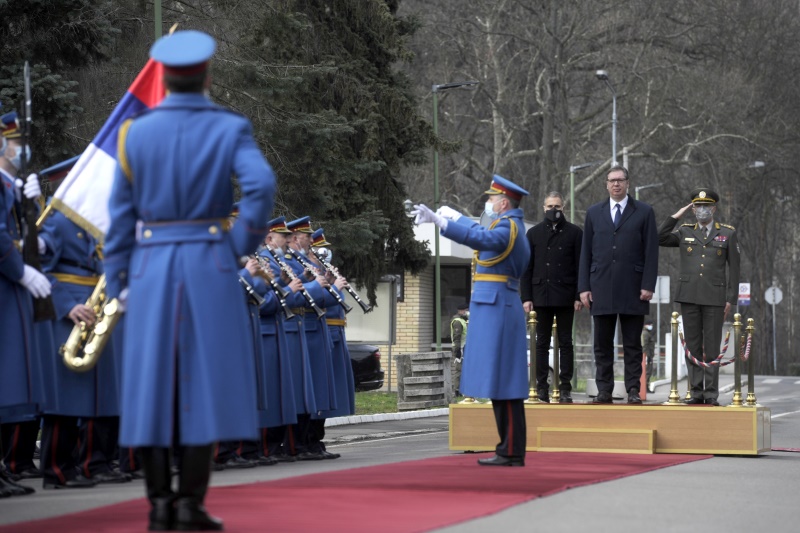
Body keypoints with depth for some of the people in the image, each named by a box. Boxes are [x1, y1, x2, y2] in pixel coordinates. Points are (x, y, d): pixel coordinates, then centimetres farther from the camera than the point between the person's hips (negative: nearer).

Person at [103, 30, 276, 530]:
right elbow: (262, 187, -19)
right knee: (205, 383, 0)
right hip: (209, 267, -2)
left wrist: (120, 285, 8)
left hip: (151, 268, 2)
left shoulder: (136, 133, 3)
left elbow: (122, 215, 3)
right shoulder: (230, 128, -3)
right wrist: (239, 247, -6)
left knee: (154, 385, 5)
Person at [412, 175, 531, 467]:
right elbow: (480, 232, 36)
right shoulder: (507, 225, 17)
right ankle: (510, 449, 14)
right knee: (501, 383, 11)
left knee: (503, 384, -8)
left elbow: (480, 238, -30)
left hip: (496, 308, -10)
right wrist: (452, 215, 50)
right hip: (494, 308, 10)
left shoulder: (507, 227, -13)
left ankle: (512, 453, -7)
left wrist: (439, 220, -33)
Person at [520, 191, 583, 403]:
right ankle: (542, 386, 5)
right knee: (542, 343, 3)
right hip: (541, 296, 1)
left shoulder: (574, 233, 5)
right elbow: (526, 268, 8)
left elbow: (580, 266, 3)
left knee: (565, 342, 2)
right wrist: (526, 297, 0)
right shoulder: (534, 233, 9)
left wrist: (579, 296, -5)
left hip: (565, 296, -1)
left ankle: (565, 387, 3)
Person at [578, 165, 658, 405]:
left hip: (632, 289, -2)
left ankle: (633, 390, 4)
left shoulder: (644, 212, 5)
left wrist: (648, 285, -7)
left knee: (632, 344, 1)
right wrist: (584, 287, 3)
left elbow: (651, 251, 1)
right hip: (602, 289, 2)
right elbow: (586, 252, 11)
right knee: (602, 344, 3)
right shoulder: (594, 213, 12)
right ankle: (604, 390, 7)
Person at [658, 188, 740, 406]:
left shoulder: (728, 233, 3)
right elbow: (659, 239, -2)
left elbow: (733, 268, 2)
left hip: (714, 297, -2)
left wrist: (731, 300, -4)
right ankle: (696, 392, 7)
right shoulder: (685, 232, 9)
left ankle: (711, 394, 2)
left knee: (712, 346, -1)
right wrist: (676, 216, -1)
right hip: (689, 296, 2)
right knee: (693, 346, 3)